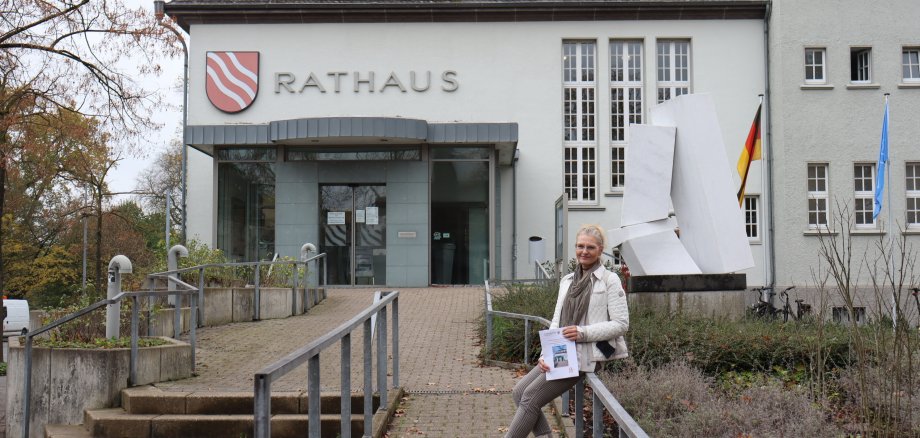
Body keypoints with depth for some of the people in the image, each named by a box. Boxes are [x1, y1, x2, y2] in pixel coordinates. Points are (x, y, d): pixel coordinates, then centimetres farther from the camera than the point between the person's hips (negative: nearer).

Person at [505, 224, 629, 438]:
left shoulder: (610, 280, -4)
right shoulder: (567, 280, 16)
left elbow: (621, 323, -8)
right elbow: (556, 321, 14)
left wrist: (583, 332, -19)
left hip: (584, 356, -7)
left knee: (530, 397, -14)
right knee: (519, 392, -3)